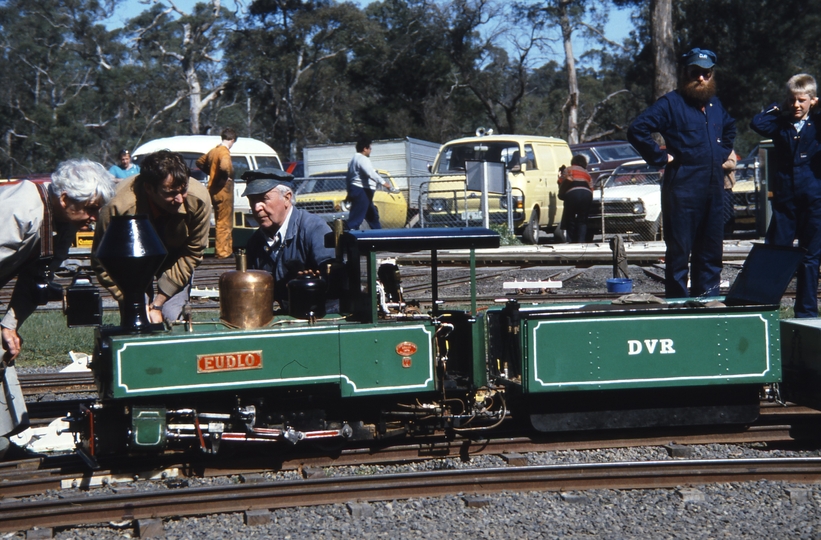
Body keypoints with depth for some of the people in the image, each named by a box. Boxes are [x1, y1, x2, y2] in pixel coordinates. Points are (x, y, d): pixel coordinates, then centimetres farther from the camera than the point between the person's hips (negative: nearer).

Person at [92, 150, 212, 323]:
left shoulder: (198, 199, -32)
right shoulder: (118, 208, -38)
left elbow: (192, 254, -16)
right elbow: (103, 265, -23)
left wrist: (158, 303, -18)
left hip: (174, 260, 1)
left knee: (171, 320, -14)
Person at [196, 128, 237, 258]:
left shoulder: (213, 151, 10)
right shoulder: (225, 152, -17)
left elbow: (200, 162, 25)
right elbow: (225, 167, -37)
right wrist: (227, 176, -18)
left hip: (214, 191, 9)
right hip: (223, 192, -9)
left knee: (221, 222, 17)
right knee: (224, 223, -2)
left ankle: (227, 249, 25)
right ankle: (222, 252, 2)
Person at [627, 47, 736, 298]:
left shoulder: (715, 104, 16)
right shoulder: (671, 103, -6)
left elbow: (730, 129, 37)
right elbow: (636, 130, -16)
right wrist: (661, 157, -14)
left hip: (713, 190, 7)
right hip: (682, 190, -7)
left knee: (711, 253, 11)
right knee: (679, 252, -3)